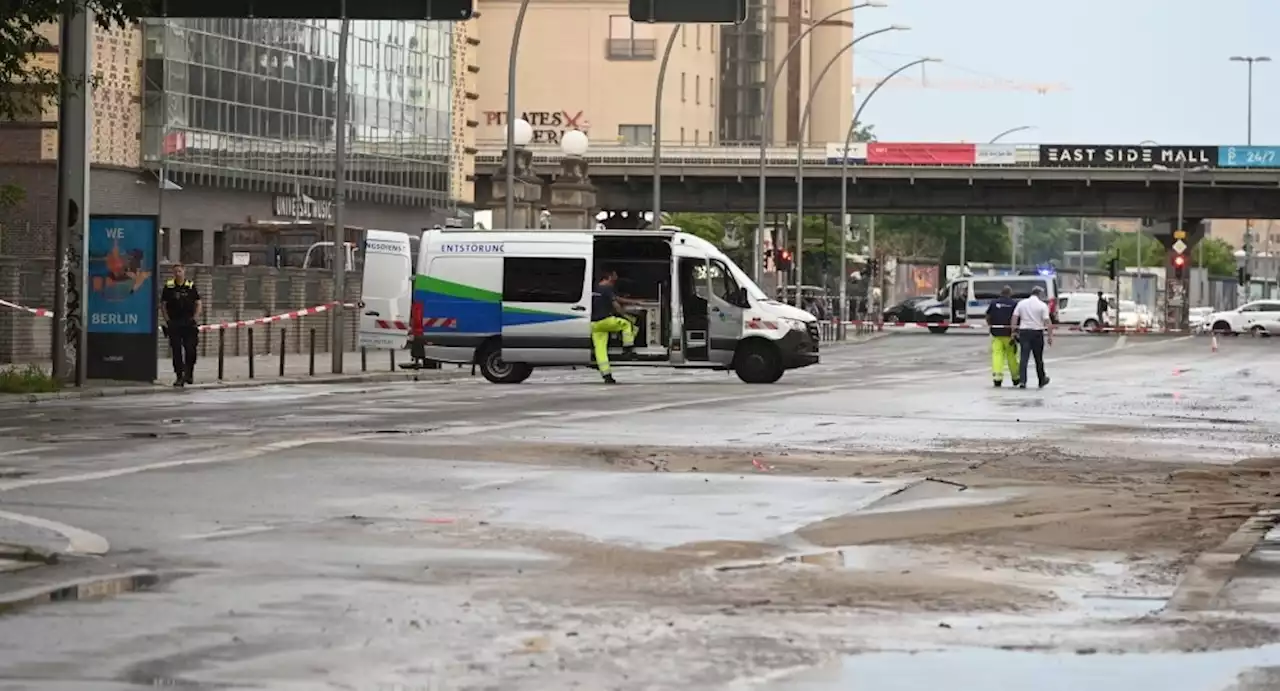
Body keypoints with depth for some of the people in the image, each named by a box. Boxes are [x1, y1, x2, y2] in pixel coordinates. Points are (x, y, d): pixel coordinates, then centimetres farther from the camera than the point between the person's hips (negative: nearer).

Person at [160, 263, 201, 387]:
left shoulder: (191, 286, 2)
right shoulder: (168, 286, 2)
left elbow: (198, 304, 8)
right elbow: (163, 304, 6)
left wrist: (193, 318, -3)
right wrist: (167, 320, -3)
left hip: (188, 323, 0)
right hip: (173, 324, 0)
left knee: (190, 349, -3)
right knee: (176, 351, 0)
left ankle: (189, 374, 15)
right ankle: (179, 377, 5)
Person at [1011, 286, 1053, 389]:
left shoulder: (1021, 303, 7)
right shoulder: (1042, 305, -4)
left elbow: (1014, 318, 3)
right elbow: (1047, 322, -9)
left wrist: (1014, 331, 7)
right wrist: (1050, 336, -5)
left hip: (1024, 331, 2)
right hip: (1037, 332, -2)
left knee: (1024, 357, -2)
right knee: (1038, 358, 11)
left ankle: (1022, 381, -14)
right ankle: (1042, 380, 24)